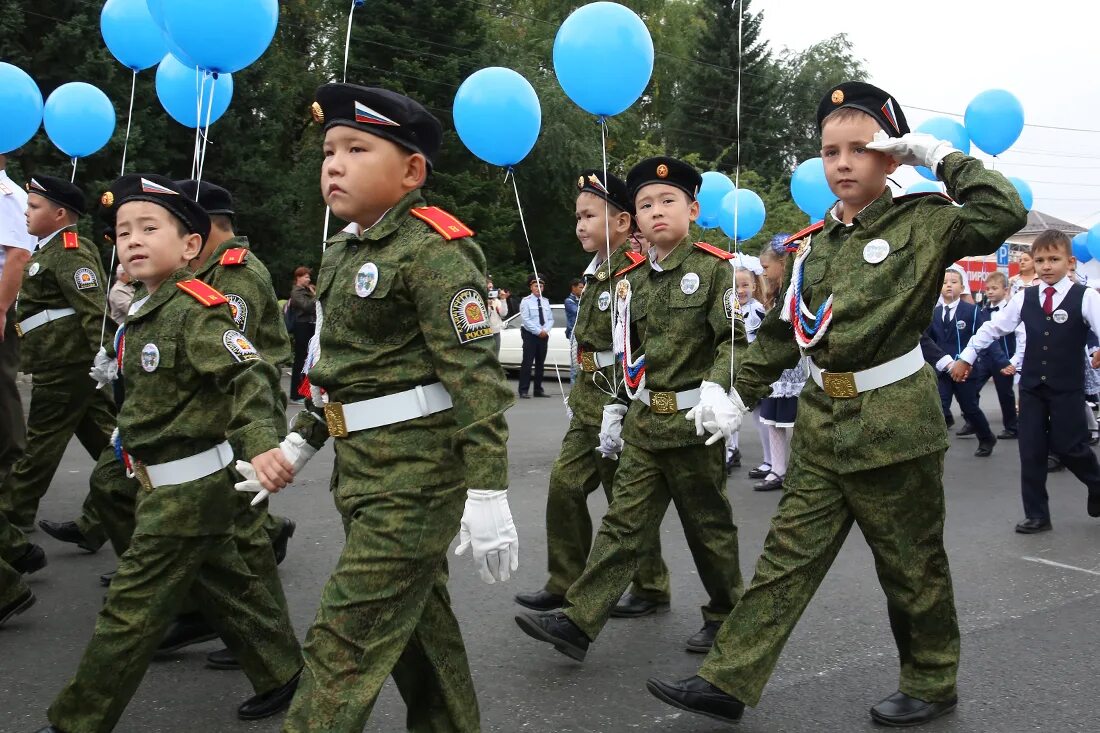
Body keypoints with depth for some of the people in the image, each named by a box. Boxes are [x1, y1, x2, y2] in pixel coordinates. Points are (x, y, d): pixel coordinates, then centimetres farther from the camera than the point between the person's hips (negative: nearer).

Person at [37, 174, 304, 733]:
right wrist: (131, 437, 25)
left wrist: (260, 444, -46)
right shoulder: (144, 313, 8)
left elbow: (251, 376, -32)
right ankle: (281, 673, 34)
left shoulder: (196, 311, -20)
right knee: (225, 583, 19)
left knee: (131, 609, 1)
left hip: (188, 487, -9)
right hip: (170, 485, 10)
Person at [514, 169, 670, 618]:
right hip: (589, 406, 9)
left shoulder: (639, 275, -17)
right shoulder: (595, 273, 12)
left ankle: (650, 590, 20)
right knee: (565, 485, 9)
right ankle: (565, 583, 21)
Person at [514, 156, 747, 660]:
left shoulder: (714, 267, -6)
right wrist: (616, 406, 16)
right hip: (643, 423, 5)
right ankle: (578, 622, 0)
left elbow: (733, 340, -13)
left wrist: (717, 390, -28)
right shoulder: (633, 279, 11)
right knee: (623, 523, 3)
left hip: (693, 422, -5)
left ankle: (726, 613, 28)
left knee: (707, 524, 9)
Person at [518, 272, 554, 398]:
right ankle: (523, 390, -6)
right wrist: (538, 331, -15)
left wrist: (545, 330, -7)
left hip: (544, 335, 5)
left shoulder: (545, 302, 13)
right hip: (530, 335, -5)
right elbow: (526, 320, -11)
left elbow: (550, 319, 11)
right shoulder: (526, 301, -3)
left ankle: (538, 389, 16)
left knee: (540, 363, 9)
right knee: (527, 363, -7)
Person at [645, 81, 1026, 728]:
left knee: (911, 564, 10)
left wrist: (940, 157, -14)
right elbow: (782, 331, 15)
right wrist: (739, 392, 12)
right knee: (789, 554, 6)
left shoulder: (923, 223, -5)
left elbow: (1006, 213, -21)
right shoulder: (814, 244, 10)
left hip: (894, 421, -5)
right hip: (823, 422, 5)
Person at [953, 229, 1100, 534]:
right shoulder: (1024, 297, 3)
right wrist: (967, 356, 12)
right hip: (1031, 386, 3)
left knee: (1069, 448, 2)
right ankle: (1036, 515, 15)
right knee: (1031, 452, 4)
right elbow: (994, 327, 10)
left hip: (1068, 388, -3)